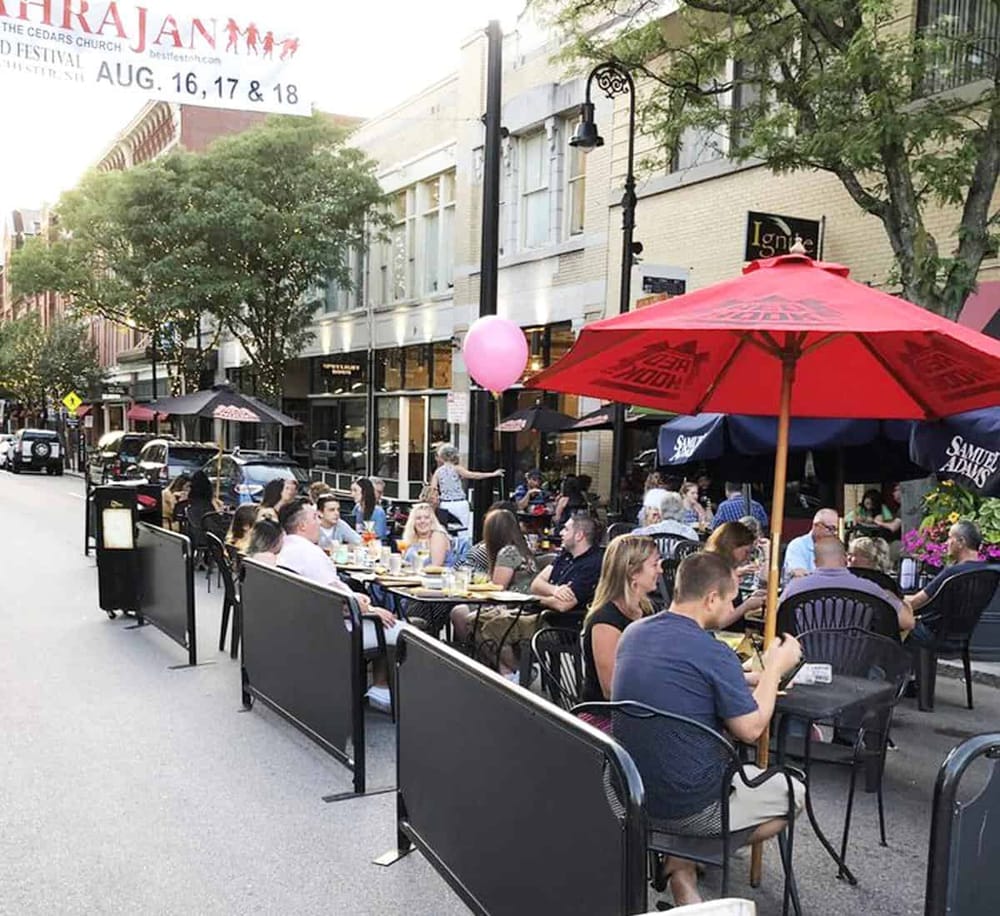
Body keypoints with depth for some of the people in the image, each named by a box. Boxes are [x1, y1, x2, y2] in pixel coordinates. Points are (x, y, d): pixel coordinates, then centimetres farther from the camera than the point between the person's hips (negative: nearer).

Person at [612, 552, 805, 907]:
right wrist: (774, 669, 1)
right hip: (685, 803, -6)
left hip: (631, 789, 6)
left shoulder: (633, 633, -1)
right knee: (794, 792, 16)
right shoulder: (713, 652, -23)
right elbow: (750, 729, -12)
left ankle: (683, 854, 12)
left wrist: (750, 679, 14)